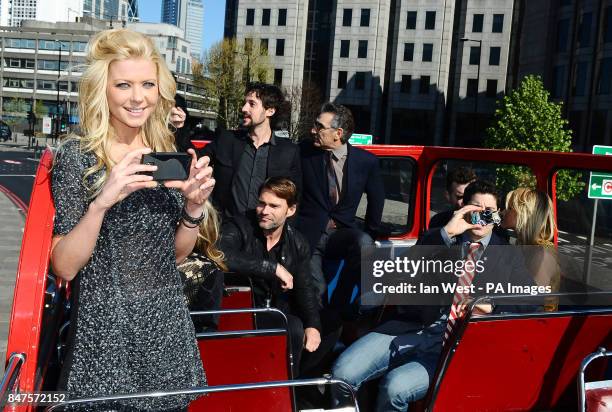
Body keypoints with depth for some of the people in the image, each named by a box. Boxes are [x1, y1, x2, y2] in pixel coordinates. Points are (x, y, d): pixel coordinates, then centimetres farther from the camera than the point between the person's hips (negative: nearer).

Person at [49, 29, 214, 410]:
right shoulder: (77, 156, -11)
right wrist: (101, 201, -29)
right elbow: (64, 267, -15)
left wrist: (194, 206, -11)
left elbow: (177, 252, 8)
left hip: (168, 322, 5)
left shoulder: (166, 154, 2)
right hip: (106, 330, -4)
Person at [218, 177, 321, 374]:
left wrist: (313, 325, -8)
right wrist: (273, 267, -28)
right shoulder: (238, 228, -8)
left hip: (278, 316, 4)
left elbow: (304, 289, 11)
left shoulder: (297, 243, 8)